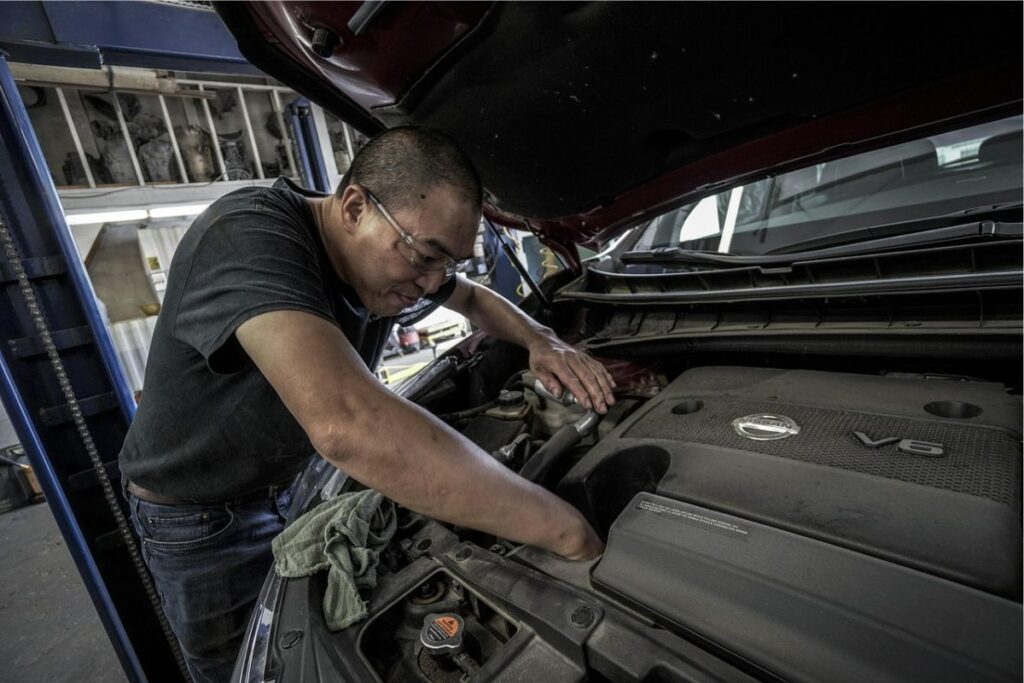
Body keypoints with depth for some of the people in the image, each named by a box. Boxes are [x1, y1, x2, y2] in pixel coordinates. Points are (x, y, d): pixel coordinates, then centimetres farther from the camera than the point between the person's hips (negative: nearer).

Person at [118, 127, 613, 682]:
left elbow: (475, 300, 7)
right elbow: (348, 425, -54)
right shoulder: (248, 237, -37)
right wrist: (567, 531, -47)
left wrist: (540, 341, -15)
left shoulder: (396, 261, -13)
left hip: (300, 479, 6)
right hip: (198, 517, -5)